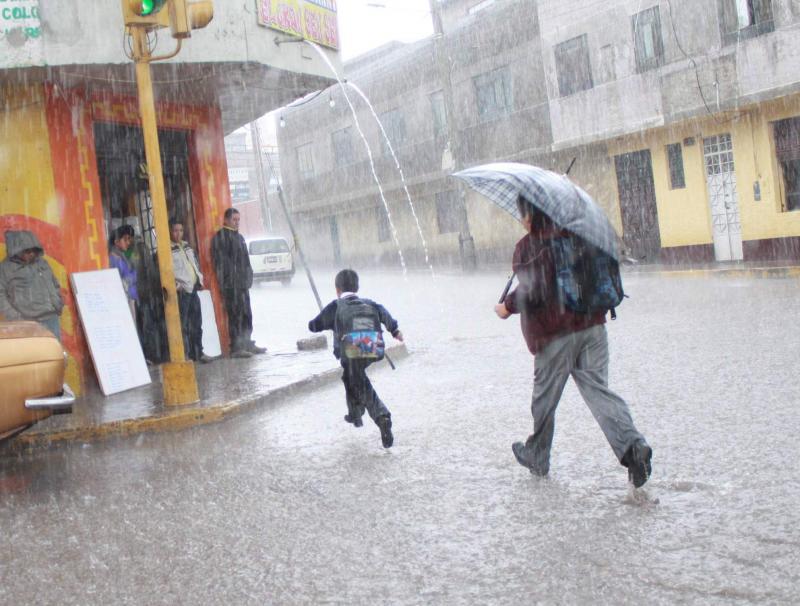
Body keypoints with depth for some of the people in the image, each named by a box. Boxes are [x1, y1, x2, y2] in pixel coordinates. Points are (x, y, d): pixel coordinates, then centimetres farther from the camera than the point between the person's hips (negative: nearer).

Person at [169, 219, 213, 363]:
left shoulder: (187, 247, 18)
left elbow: (196, 264, 26)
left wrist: (200, 279, 15)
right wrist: (176, 285, -21)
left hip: (193, 289, 8)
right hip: (181, 291, -8)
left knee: (197, 323, 13)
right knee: (183, 325, -7)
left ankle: (198, 353, 22)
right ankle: (185, 354, -5)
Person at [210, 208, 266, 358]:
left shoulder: (238, 236, 21)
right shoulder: (220, 237, -8)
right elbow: (221, 262, -15)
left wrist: (248, 278, 19)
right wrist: (226, 282, -21)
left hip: (243, 284, 9)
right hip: (231, 285, -9)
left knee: (246, 315, 14)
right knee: (235, 316, -10)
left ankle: (247, 344, 23)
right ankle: (236, 348, -8)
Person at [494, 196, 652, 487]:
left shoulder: (529, 247, -11)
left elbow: (532, 292, -17)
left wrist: (507, 306, -3)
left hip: (555, 334, -5)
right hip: (592, 325, 5)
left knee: (544, 398, 11)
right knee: (597, 389, 3)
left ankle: (537, 458, 28)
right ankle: (632, 445, -18)